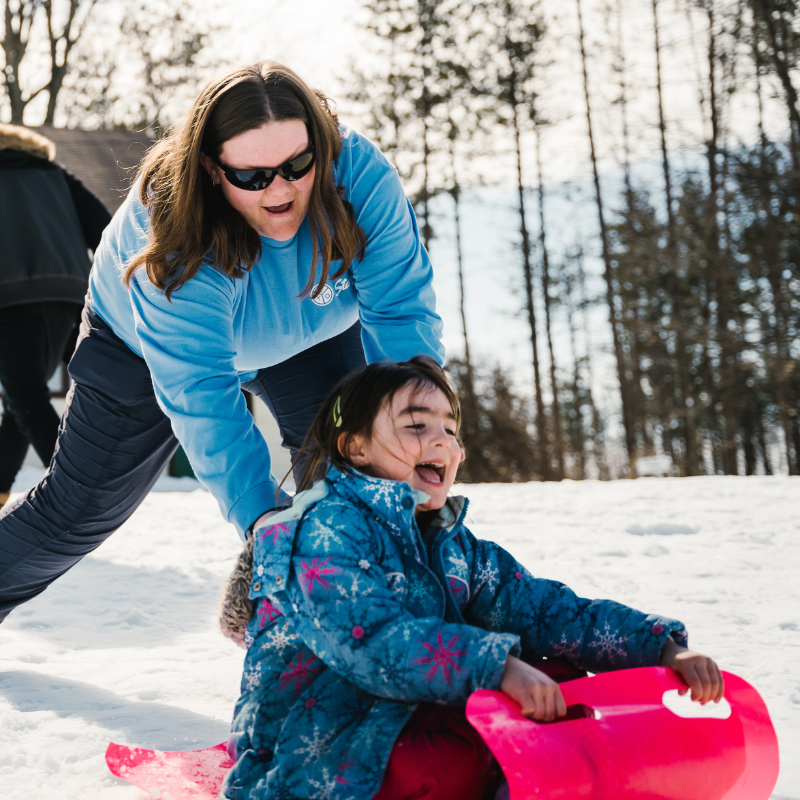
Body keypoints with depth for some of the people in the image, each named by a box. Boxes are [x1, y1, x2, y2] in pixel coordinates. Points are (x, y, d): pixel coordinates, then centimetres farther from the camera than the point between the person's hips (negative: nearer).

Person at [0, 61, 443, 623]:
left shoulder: (360, 175, -36)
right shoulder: (177, 243, -42)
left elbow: (403, 310, -31)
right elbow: (200, 396, -43)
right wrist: (262, 518, -48)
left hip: (310, 334, 3)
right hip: (140, 345, -2)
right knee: (77, 511, 2)